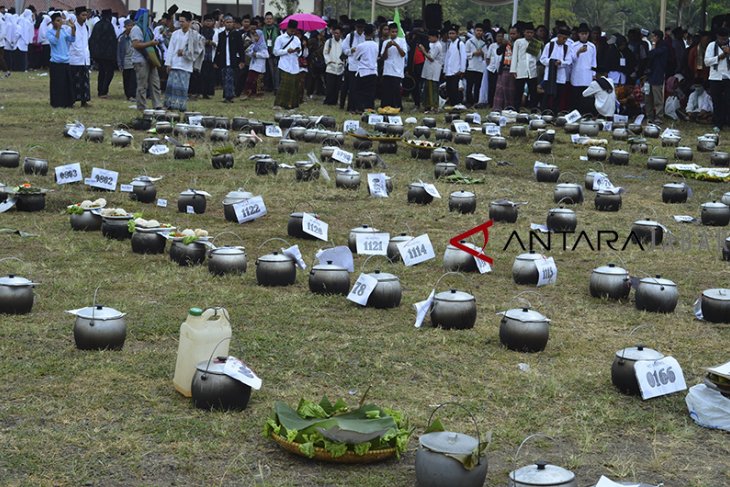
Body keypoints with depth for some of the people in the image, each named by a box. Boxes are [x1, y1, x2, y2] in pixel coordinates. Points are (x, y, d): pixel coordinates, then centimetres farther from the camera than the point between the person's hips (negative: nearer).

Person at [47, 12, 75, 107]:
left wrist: (72, 28, -16)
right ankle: (57, 103, 5)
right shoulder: (50, 32, -4)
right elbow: (54, 41, -20)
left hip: (66, 61, 5)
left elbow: (72, 39, -3)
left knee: (67, 83, 8)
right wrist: (58, 29, -25)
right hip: (56, 62, -5)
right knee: (57, 84, -2)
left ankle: (67, 103, 16)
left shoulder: (65, 30, 8)